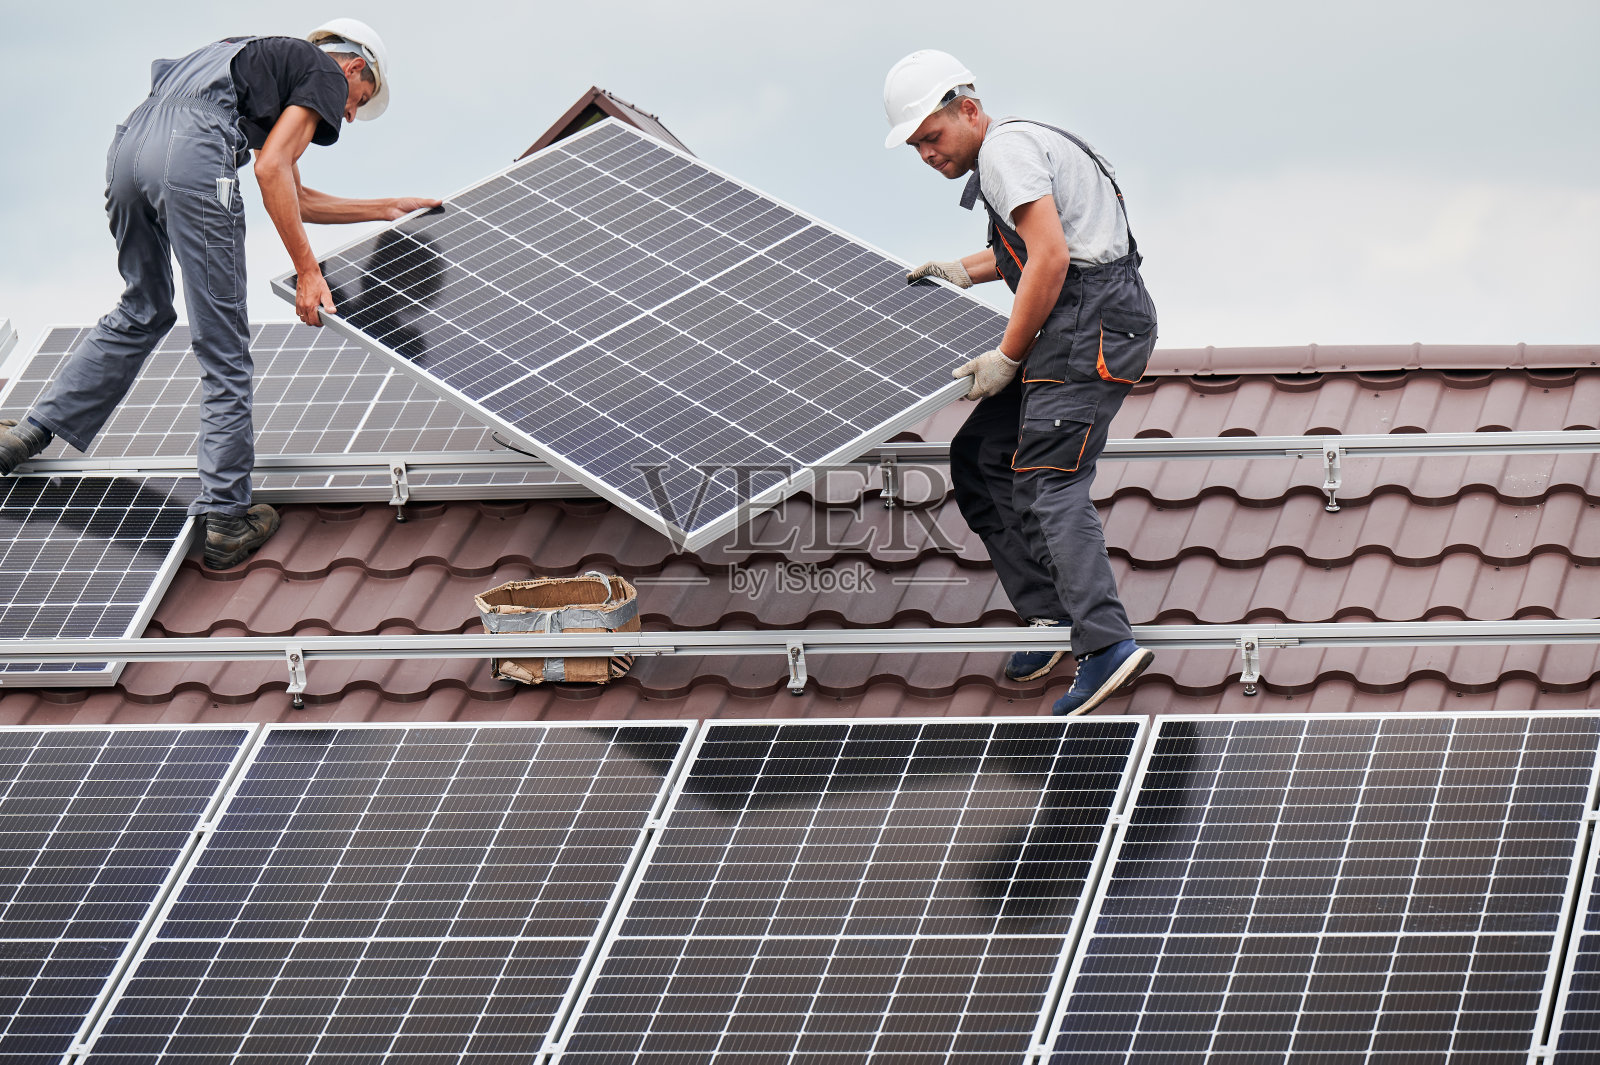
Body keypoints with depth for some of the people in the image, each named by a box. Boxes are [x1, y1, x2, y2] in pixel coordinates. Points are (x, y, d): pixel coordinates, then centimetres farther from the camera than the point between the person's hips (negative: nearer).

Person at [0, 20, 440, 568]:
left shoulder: (269, 59, 38)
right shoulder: (327, 75, 14)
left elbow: (292, 197, 40)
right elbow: (271, 170, -1)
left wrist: (386, 209, 48)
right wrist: (308, 271, -1)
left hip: (129, 145, 8)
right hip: (192, 153, -8)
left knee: (143, 312, 29)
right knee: (224, 352, 1)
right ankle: (226, 521, 5)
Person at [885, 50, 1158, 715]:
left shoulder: (1006, 148, -9)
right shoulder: (1013, 150, 24)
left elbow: (1051, 258, -18)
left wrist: (1007, 357, -13)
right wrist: (960, 273, 39)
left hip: (1093, 319, -11)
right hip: (1075, 329, 11)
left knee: (1049, 480, -19)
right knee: (978, 461, 12)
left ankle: (1106, 642, -32)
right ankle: (1052, 614, 9)